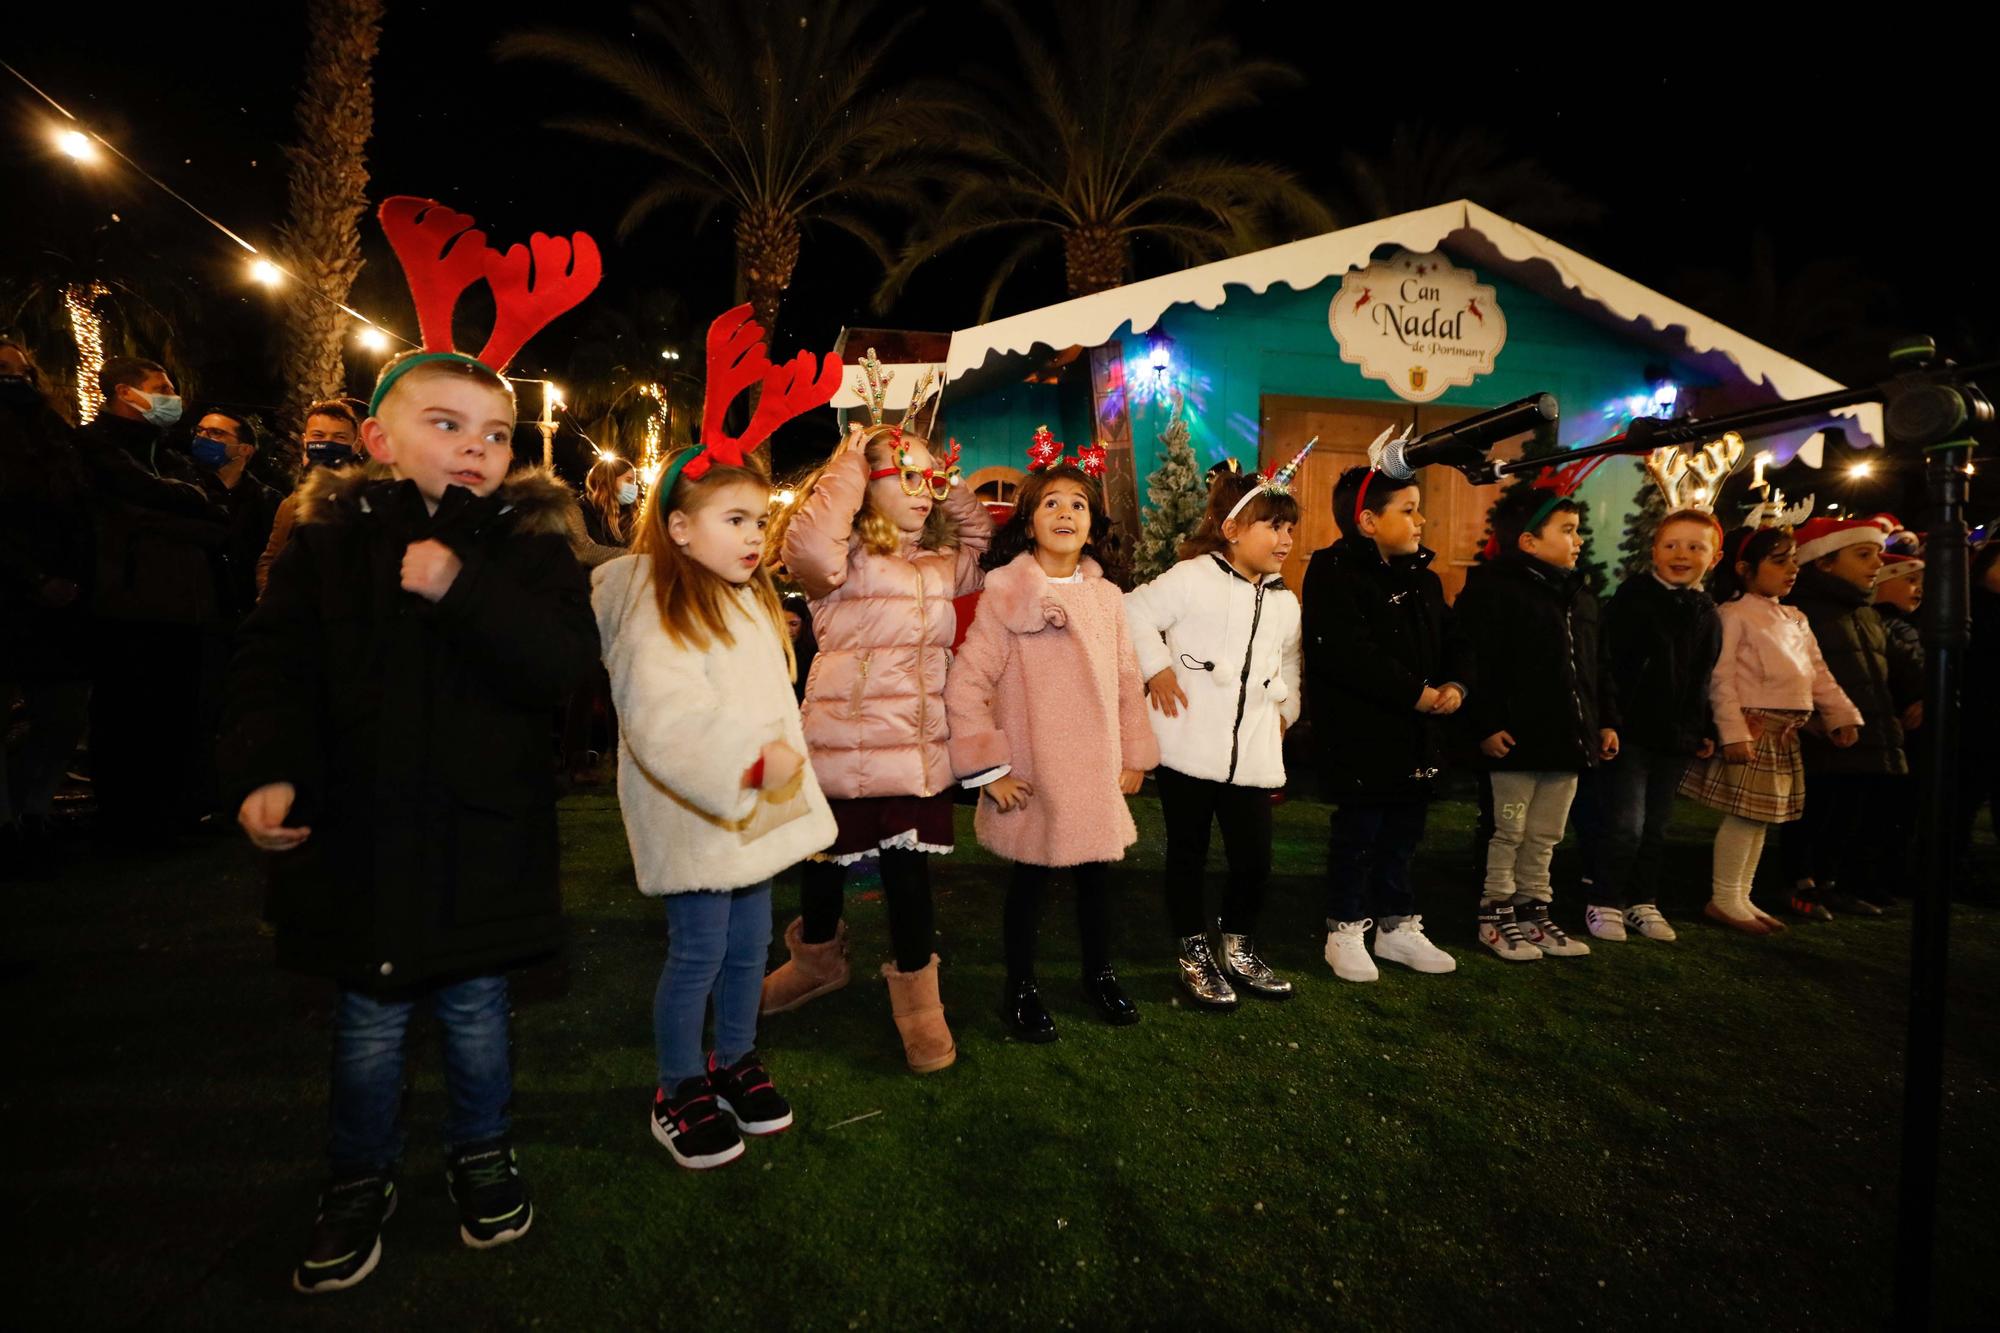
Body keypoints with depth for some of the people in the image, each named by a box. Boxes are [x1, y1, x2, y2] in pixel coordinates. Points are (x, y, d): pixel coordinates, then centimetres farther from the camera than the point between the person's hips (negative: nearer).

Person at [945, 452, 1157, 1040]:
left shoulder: (1108, 597, 4)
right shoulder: (1004, 595, -10)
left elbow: (1127, 679, 10)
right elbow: (964, 686, -13)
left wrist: (1135, 754, 10)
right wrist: (988, 768, -13)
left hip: (1098, 773, 4)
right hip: (1033, 777, -4)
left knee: (1096, 876, 16)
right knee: (1030, 881, 9)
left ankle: (1099, 975, 38)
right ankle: (1020, 988, 30)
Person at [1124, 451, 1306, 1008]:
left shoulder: (1285, 603, 15)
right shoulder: (1193, 578, -7)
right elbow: (1135, 613, -8)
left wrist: (1283, 709, 17)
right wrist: (1156, 669, -12)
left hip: (1252, 752, 5)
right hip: (1189, 747, -5)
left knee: (1254, 857, 5)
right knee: (1188, 852, 7)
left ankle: (1238, 946, 30)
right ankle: (1194, 953, 25)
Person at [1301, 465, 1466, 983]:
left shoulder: (1422, 576, 14)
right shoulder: (1334, 572, -13)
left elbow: (1452, 640, 15)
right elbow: (1350, 654, -24)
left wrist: (1455, 684, -6)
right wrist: (1417, 694, -19)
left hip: (1418, 734, 8)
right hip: (1361, 736, -8)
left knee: (1404, 833, 16)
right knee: (1358, 833, 2)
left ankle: (1398, 926, 31)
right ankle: (1345, 931, 18)